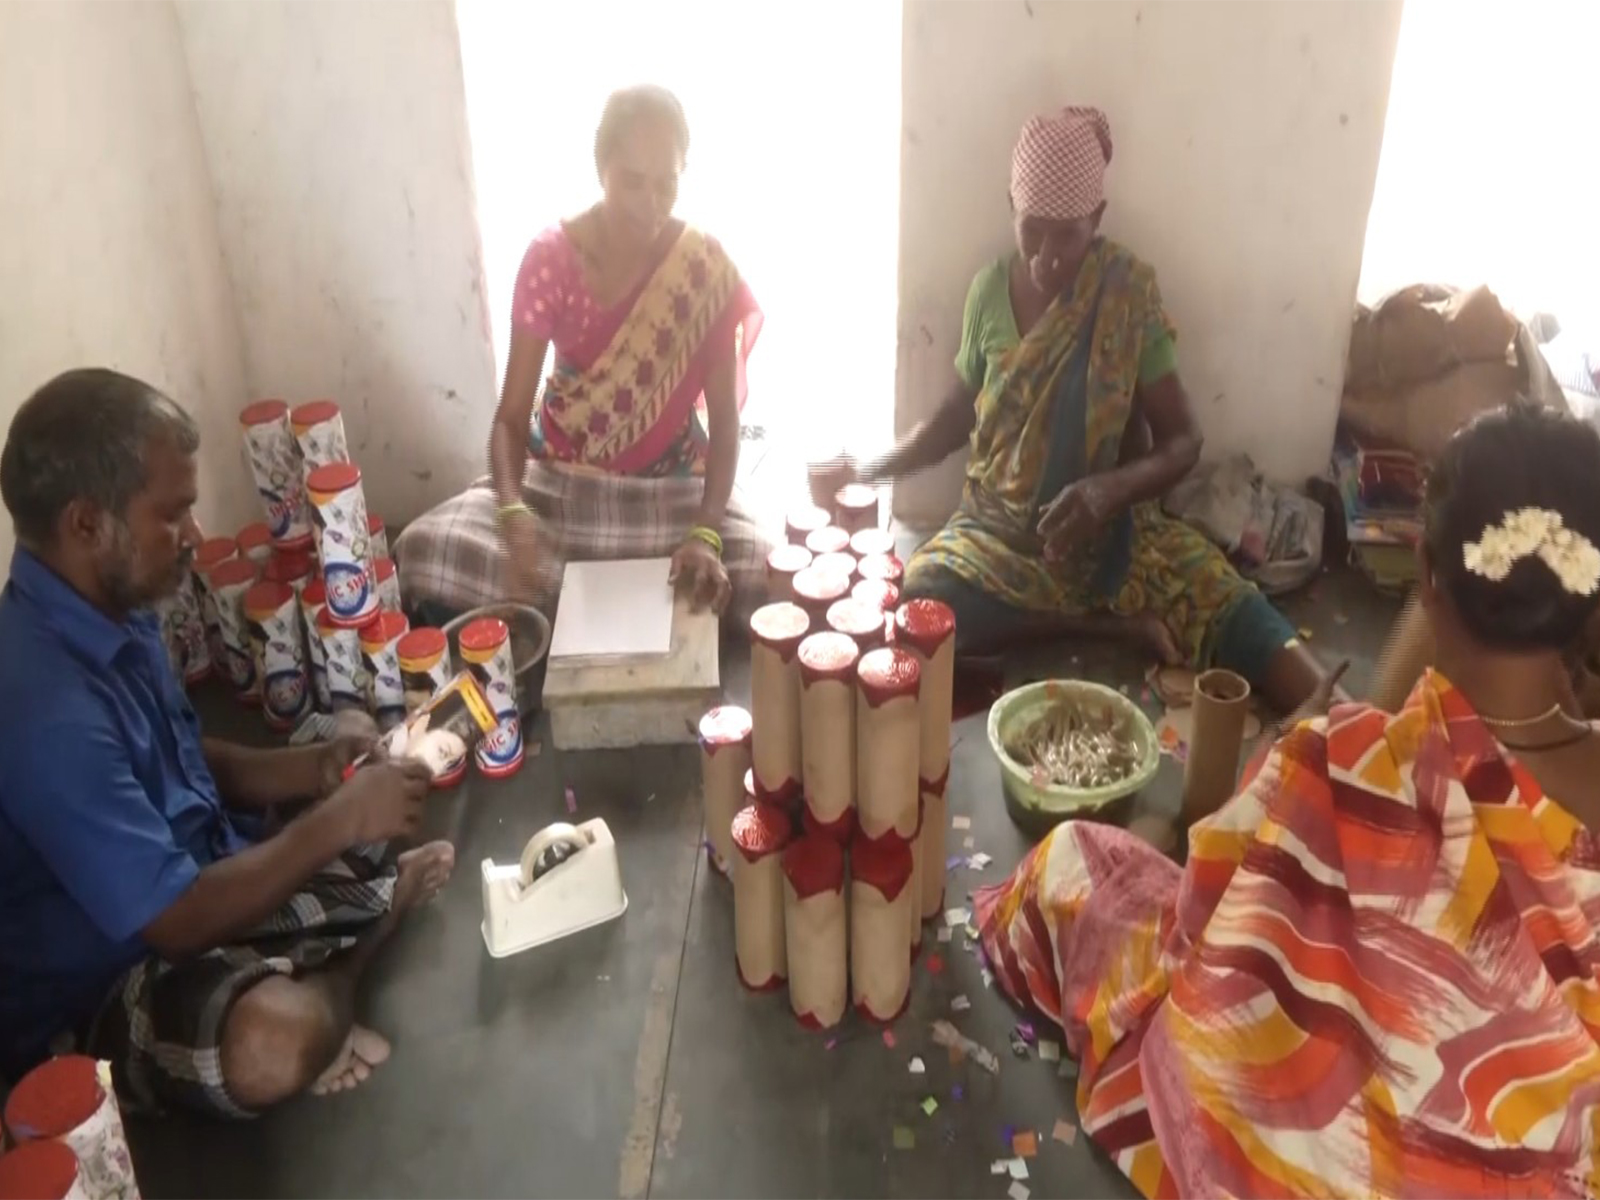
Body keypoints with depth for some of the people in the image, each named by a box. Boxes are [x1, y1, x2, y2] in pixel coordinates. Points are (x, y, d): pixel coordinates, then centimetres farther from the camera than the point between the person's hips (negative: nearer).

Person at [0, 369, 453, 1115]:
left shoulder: (109, 612, -3)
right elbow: (175, 921, -30)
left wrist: (315, 770, -7)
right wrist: (338, 822, -23)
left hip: (197, 878, 9)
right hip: (96, 992, -8)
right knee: (274, 1042, -37)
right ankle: (324, 993, -4)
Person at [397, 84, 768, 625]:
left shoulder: (706, 268, -12)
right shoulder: (551, 257, -13)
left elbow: (724, 419, -12)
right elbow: (512, 412, -14)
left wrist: (705, 533, -30)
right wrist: (514, 513, -36)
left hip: (672, 485, 0)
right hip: (558, 476, 0)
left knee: (756, 571, -31)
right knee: (426, 551, -25)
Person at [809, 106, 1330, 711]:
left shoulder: (1129, 294, -10)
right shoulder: (991, 289, -2)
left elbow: (1182, 441, -11)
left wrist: (1109, 489, -30)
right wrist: (864, 470, 3)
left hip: (1113, 528, -2)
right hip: (1003, 531, 2)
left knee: (1227, 604, -27)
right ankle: (1116, 622, -19)